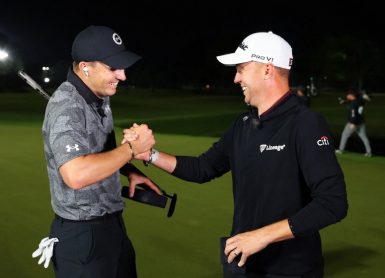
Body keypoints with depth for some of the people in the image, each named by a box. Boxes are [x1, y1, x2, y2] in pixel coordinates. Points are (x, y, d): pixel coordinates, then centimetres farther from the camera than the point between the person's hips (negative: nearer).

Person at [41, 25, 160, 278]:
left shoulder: (101, 96, 5)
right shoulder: (66, 107, -23)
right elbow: (76, 175, -37)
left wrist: (129, 172, 4)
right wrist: (132, 148, -27)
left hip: (112, 223, 9)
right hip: (82, 234, -9)